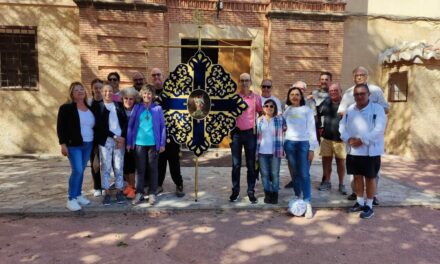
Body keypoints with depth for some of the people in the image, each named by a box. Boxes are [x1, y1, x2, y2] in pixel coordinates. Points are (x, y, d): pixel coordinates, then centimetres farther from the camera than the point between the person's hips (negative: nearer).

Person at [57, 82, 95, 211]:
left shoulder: (90, 108, 13)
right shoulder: (66, 108, -4)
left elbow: (94, 126, 19)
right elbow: (60, 127, -7)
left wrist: (94, 142, 14)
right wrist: (63, 144, -15)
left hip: (88, 144, 6)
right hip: (73, 145, -5)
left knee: (81, 170, 10)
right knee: (77, 170, -12)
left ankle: (78, 195, 22)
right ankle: (71, 199, -2)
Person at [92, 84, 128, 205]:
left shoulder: (119, 105, 12)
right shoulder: (97, 106, 4)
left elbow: (125, 122, 6)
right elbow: (100, 125, -5)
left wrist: (122, 137, -8)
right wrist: (114, 136, -11)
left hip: (120, 140, 2)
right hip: (105, 141, -2)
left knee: (119, 167, 5)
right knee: (106, 167, 1)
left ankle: (119, 191, 14)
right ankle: (107, 193, 10)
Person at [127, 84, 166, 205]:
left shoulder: (158, 108, 1)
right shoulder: (136, 107, 3)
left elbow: (162, 126, 2)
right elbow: (130, 125, 3)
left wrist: (162, 143, -2)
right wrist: (129, 142, 0)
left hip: (153, 143, -1)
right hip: (139, 143, 1)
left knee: (153, 169, 8)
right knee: (140, 168, 9)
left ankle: (152, 193, 17)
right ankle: (139, 193, 19)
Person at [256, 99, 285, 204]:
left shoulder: (280, 119, 1)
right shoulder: (259, 120, 5)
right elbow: (256, 136, 8)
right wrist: (255, 151, 5)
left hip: (275, 151, -1)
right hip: (262, 152, 2)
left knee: (275, 174, 5)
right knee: (264, 174, 7)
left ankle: (275, 194, 17)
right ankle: (267, 194, 20)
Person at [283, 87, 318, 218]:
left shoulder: (307, 110, 3)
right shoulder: (286, 110, 10)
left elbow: (311, 129, 1)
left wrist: (312, 148, -5)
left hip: (304, 143, -2)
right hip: (289, 143, 3)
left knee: (305, 174, -9)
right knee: (295, 172, 9)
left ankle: (307, 203, -8)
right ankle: (297, 195, 25)